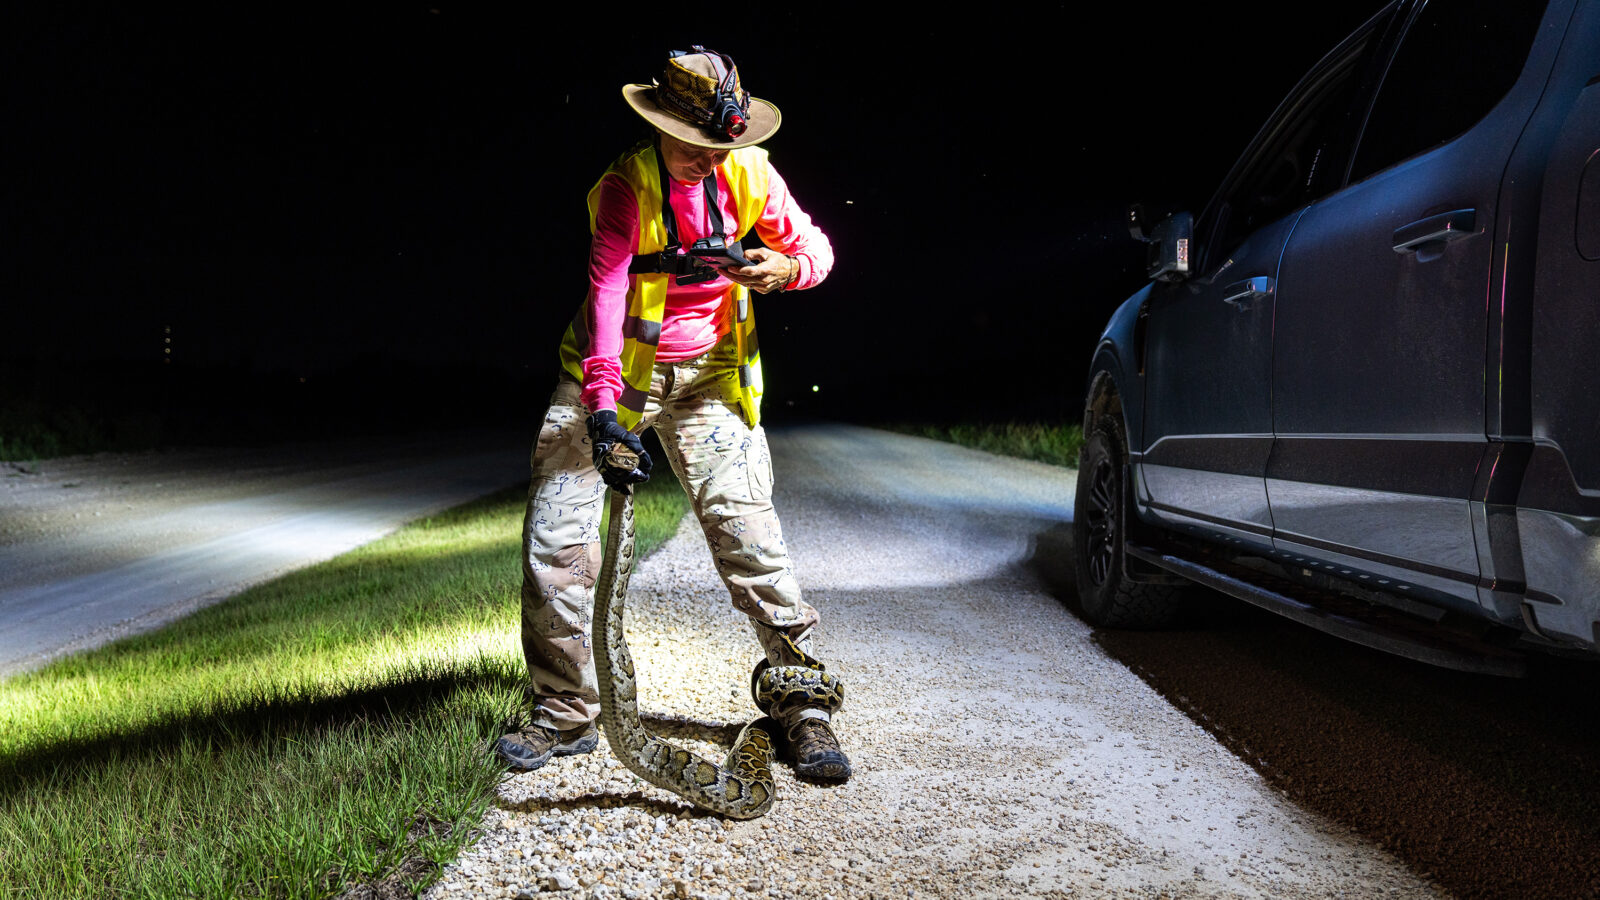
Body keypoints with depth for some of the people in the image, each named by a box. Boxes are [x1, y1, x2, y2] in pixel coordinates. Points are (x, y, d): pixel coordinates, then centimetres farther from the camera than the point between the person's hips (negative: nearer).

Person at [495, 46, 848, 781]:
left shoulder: (749, 174, -6)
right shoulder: (626, 187, -17)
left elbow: (815, 247, 6)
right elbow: (607, 291, -28)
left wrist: (786, 267, -20)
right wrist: (602, 405, -41)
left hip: (706, 375, 1)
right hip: (615, 368, -1)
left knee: (746, 529, -12)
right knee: (554, 534, -6)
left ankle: (805, 703, 1)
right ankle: (565, 713, 11)